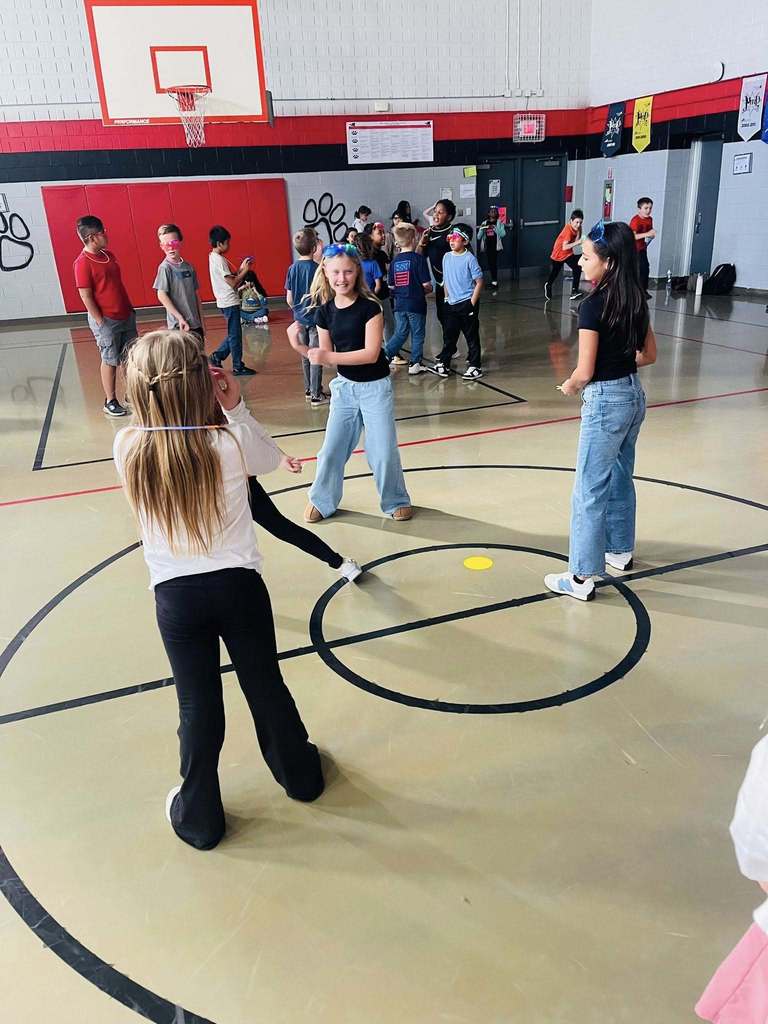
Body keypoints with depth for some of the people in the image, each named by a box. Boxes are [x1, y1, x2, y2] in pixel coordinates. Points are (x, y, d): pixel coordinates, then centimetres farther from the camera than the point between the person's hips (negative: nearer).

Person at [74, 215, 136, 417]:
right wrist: (101, 322, -16)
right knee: (110, 361, 3)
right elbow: (86, 296, -16)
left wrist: (130, 309, 15)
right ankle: (110, 402, 15)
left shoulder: (108, 254, 8)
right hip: (106, 320, -7)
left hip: (125, 316, 7)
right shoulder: (83, 263, -15)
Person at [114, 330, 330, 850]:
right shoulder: (230, 444, -16)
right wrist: (236, 407, -4)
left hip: (175, 595, 1)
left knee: (198, 705, 15)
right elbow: (271, 457, 6)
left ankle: (199, 816, 32)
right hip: (238, 584, 0)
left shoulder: (127, 448, -12)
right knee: (265, 685, 19)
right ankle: (299, 773, 43)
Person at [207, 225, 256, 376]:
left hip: (226, 302, 9)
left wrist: (240, 269, 6)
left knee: (233, 334, 17)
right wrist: (244, 270, -9)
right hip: (230, 302, -9)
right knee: (235, 335, -1)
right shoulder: (219, 260, -17)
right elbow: (232, 283, -18)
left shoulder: (214, 257, 12)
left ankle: (217, 356, 20)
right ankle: (238, 366, 6)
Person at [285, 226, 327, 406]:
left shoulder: (292, 269, 1)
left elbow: (289, 299, 4)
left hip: (299, 319, 6)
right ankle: (316, 395, 4)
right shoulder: (317, 268, -15)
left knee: (305, 356, 16)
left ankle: (309, 390, 27)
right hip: (315, 317, -5)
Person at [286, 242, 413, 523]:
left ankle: (396, 501, 23)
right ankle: (322, 500, 28)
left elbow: (371, 353, -22)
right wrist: (299, 346, -11)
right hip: (344, 387, 4)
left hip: (375, 387, -4)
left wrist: (329, 357, -25)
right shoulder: (324, 311, -2)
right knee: (331, 449, 9)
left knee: (383, 452, 2)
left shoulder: (369, 307, -16)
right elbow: (326, 357, 5)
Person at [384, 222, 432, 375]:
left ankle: (385, 354, 5)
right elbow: (426, 284, -13)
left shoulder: (394, 261, 3)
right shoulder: (418, 258, -11)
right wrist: (428, 290, 9)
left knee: (400, 333, 17)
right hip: (416, 304, -4)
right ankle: (415, 364, 12)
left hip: (399, 304, 4)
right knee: (417, 334, 9)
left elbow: (391, 286, 5)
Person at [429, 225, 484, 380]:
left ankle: (475, 366, 10)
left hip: (467, 303, -5)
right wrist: (447, 298, 12)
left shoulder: (469, 258, -11)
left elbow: (479, 281, -10)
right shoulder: (447, 257, 6)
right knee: (448, 335, 11)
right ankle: (444, 364, 20)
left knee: (472, 336, 3)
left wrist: (472, 303, -13)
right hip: (451, 304, 6)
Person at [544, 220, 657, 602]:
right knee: (620, 478, 23)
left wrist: (568, 386, 0)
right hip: (634, 395, 9)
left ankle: (582, 577, 6)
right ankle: (620, 551, 39)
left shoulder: (593, 305, -20)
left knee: (589, 491, -1)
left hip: (606, 402, -9)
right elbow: (649, 355, 13)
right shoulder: (635, 299, 4)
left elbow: (584, 372, -20)